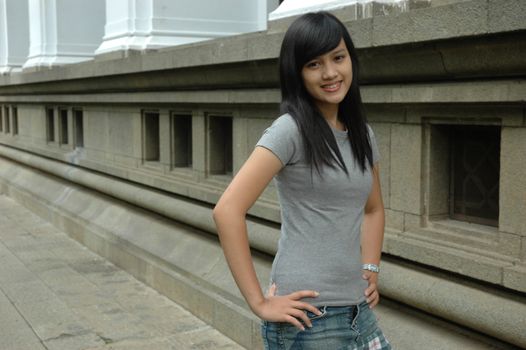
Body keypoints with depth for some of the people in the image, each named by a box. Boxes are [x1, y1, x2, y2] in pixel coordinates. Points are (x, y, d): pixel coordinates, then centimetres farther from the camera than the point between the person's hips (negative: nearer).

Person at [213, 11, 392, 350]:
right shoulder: (291, 129, -12)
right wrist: (259, 302, -17)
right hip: (307, 317, -6)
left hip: (357, 311, 6)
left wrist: (371, 270, 9)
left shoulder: (363, 133, 8)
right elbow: (227, 210, -19)